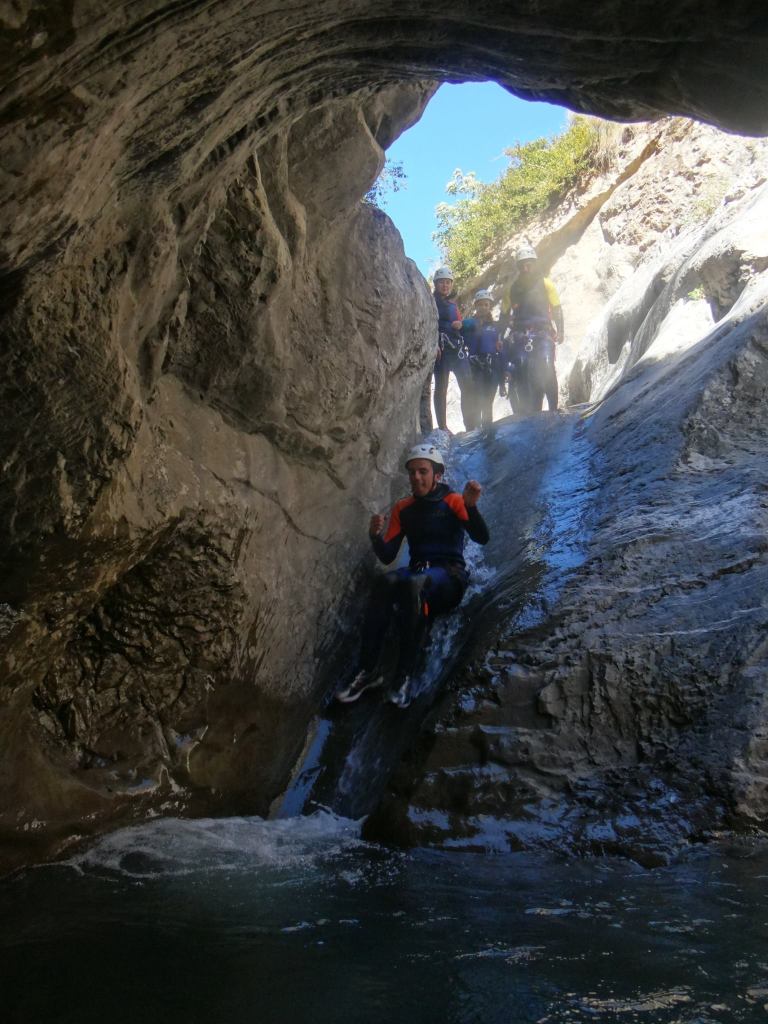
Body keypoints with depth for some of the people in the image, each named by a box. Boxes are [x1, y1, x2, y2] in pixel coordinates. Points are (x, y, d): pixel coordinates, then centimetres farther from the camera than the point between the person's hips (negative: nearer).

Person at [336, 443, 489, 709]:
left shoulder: (454, 501, 3)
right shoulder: (403, 508, 14)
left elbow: (481, 538, -11)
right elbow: (387, 556, 7)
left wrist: (471, 507, -29)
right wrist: (376, 536, -15)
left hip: (449, 576, -3)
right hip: (417, 572, 3)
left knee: (415, 584, -38)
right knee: (386, 582, -33)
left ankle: (405, 676, -40)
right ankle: (368, 670, -34)